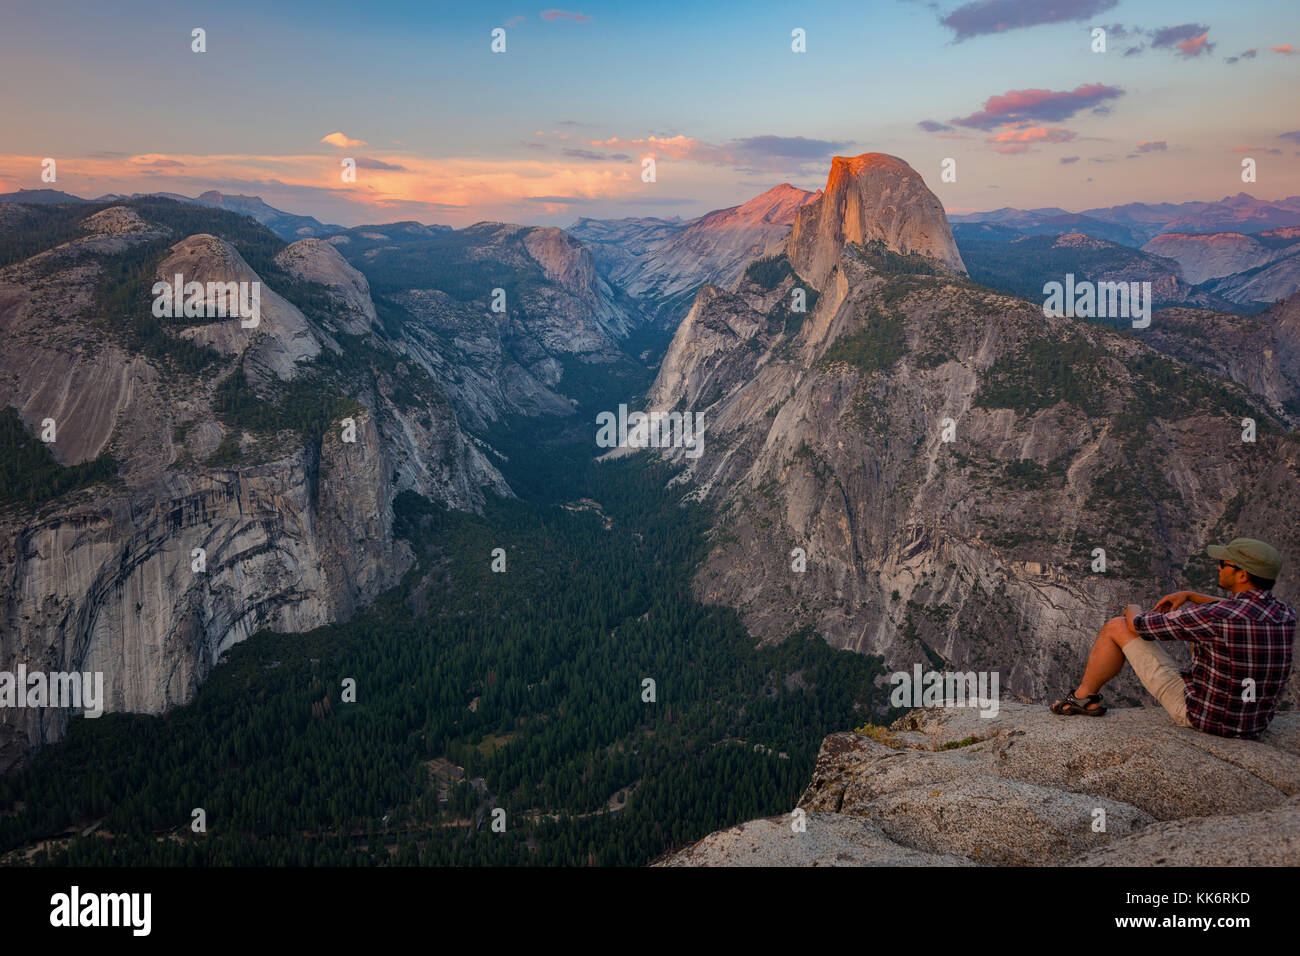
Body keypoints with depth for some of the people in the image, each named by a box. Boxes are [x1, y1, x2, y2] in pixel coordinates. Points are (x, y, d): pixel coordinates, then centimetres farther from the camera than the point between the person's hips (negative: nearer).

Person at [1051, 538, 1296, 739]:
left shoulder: (1216, 617, -29)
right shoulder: (1286, 614, -7)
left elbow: (1141, 625, -15)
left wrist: (1133, 610, 9)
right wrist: (1188, 595, 14)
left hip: (1197, 712, -7)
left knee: (1117, 627, 2)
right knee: (1194, 617, 25)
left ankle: (1083, 696, 23)